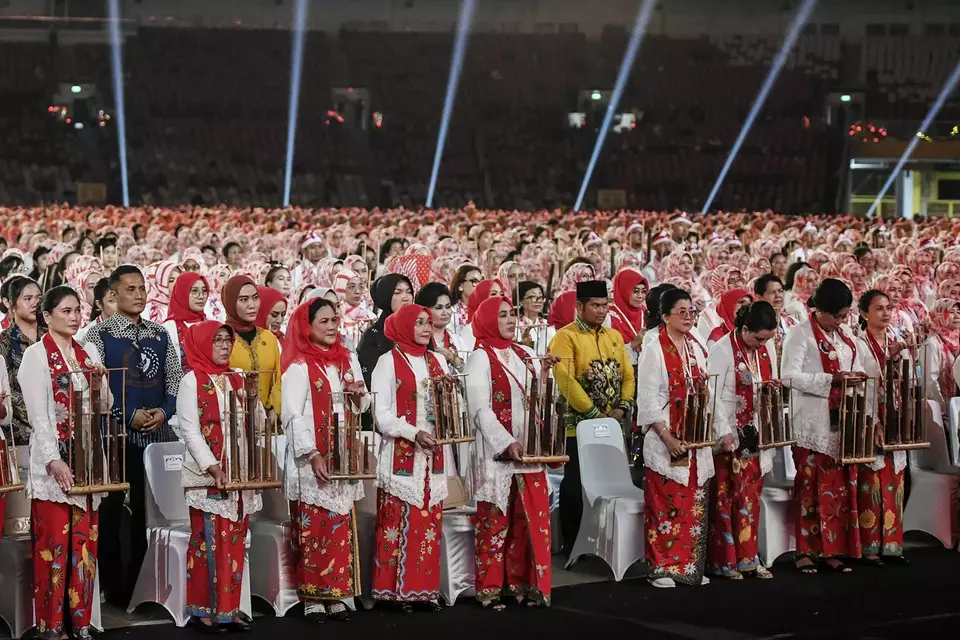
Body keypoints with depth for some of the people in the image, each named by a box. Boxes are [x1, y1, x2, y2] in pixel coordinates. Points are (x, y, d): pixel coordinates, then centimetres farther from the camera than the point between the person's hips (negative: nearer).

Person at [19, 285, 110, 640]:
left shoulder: (89, 354, 12)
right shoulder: (36, 355, -5)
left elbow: (104, 407, 14)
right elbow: (38, 413, -12)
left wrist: (97, 382, -7)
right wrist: (53, 460, -21)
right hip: (53, 459, -5)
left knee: (85, 543, 6)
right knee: (54, 544, -4)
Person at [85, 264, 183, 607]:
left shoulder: (160, 335, 10)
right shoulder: (99, 334, -4)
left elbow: (174, 381, 12)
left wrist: (164, 412, -7)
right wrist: (129, 415, -16)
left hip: (157, 433, 4)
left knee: (148, 510, 8)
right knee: (111, 509, 2)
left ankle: (141, 586, 19)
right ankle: (114, 588, 10)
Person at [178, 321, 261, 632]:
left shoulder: (237, 381, 13)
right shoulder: (192, 381, -3)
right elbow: (190, 430, -10)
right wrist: (212, 466, -19)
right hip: (208, 477, -5)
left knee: (235, 544, 6)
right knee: (208, 542, -4)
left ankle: (229, 607, 12)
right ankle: (204, 609, 4)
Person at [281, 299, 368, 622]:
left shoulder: (348, 359, 12)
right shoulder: (299, 366, -7)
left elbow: (361, 407, 19)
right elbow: (293, 416, -12)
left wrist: (359, 395, -5)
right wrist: (313, 455, -19)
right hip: (312, 461, -6)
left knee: (341, 528, 6)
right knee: (313, 529, -4)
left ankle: (335, 595, 11)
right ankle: (312, 599, 0)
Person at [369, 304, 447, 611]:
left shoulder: (436, 361, 13)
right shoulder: (388, 361, -3)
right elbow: (381, 414, -8)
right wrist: (414, 433, -19)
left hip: (432, 455, 5)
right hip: (400, 456, -5)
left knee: (430, 523, 5)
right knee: (399, 522, -4)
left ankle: (425, 588, 10)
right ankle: (398, 590, 0)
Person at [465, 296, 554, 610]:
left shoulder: (525, 355, 14)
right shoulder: (481, 358, -4)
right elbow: (481, 409, -11)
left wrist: (544, 373, -3)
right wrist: (507, 444, -20)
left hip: (529, 450, 5)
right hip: (498, 452, -5)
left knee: (531, 519, 4)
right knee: (496, 520, -1)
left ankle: (526, 584, 11)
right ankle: (491, 589, 4)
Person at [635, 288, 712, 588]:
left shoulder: (696, 349, 12)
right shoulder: (655, 350, -7)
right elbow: (648, 398, -11)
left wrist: (705, 388, -3)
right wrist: (667, 437, -17)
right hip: (665, 440, -6)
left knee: (694, 504, 6)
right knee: (664, 504, -4)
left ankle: (691, 566, 12)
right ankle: (661, 568, 1)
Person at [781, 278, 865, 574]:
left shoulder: (845, 338, 15)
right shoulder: (800, 334, -6)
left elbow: (856, 369, 22)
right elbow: (790, 375, -15)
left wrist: (856, 378, -2)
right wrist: (833, 380, -22)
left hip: (841, 421, 6)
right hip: (813, 424, -6)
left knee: (840, 484, 6)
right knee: (811, 486, -3)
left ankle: (832, 549, 11)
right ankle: (806, 551, 2)